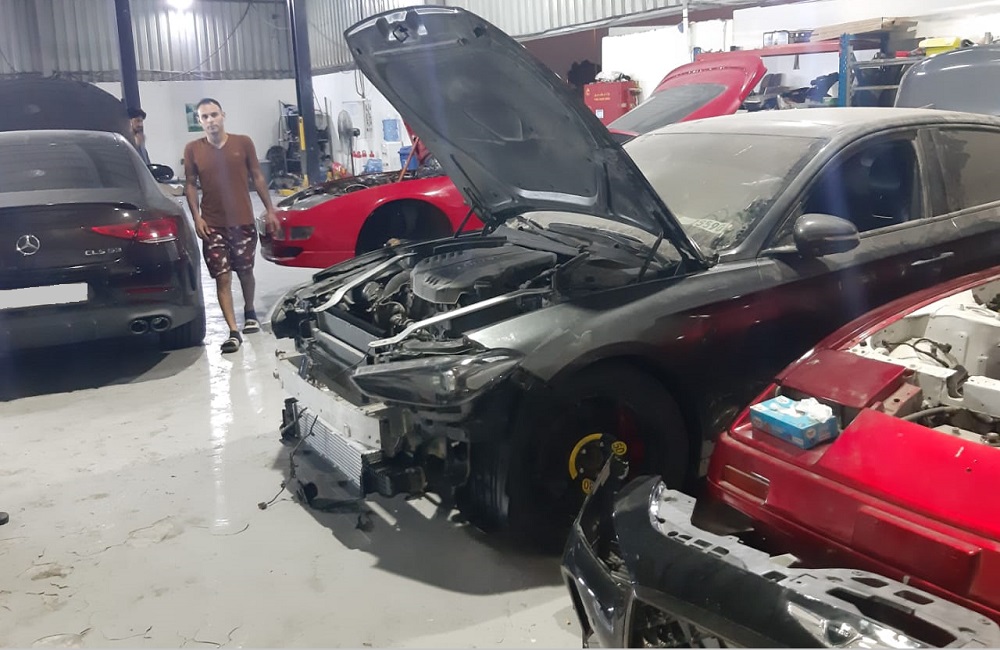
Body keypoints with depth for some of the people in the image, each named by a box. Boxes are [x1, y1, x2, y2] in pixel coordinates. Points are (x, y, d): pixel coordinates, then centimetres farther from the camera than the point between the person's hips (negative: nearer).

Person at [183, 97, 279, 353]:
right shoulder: (192, 149, -1)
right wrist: (196, 217, -7)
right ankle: (233, 332, -4)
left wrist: (270, 210, 3)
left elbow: (257, 177, 5)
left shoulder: (243, 143, 0)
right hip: (213, 226, -1)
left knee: (245, 272, 15)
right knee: (222, 278, -5)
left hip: (243, 221, 1)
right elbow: (190, 185, 4)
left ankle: (250, 313, 40)